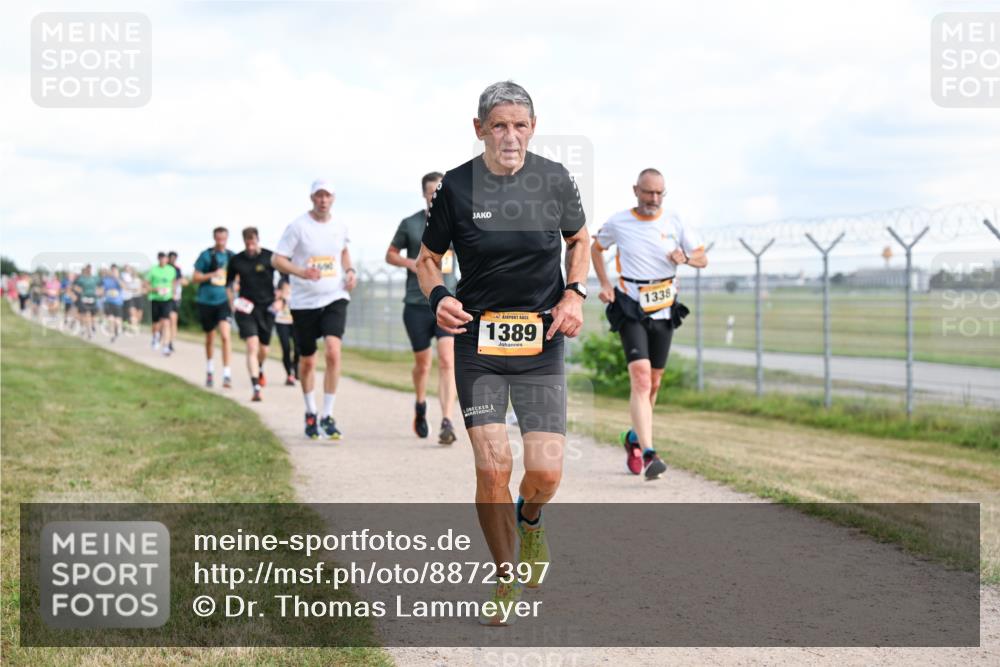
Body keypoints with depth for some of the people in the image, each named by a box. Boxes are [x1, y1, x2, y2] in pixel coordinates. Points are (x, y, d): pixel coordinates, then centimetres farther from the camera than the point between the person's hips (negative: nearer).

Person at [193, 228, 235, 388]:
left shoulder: (231, 256, 4)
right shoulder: (206, 255, -2)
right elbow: (196, 278, -2)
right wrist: (212, 275, -17)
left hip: (223, 301, 0)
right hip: (206, 301, 0)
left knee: (225, 335, -18)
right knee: (210, 338, 14)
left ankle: (227, 375, -18)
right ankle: (209, 371, 35)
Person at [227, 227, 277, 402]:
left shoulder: (270, 257, -4)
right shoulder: (236, 260, 1)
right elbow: (229, 282, 16)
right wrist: (232, 302, 5)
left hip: (267, 307, 1)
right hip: (246, 308, -1)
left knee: (263, 349, 11)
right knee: (252, 347, -16)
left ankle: (259, 370, 48)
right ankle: (256, 389, -20)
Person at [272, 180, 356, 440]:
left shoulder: (340, 226, 6)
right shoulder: (297, 226, -7)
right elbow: (277, 259, -9)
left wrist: (350, 271, 7)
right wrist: (301, 272, -25)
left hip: (335, 299, 1)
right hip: (304, 301, -1)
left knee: (333, 352, -19)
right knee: (307, 361, 9)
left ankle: (328, 415, -11)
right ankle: (310, 413, 31)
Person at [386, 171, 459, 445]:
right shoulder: (410, 224, 2)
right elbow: (390, 254, 11)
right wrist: (410, 263, -9)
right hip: (417, 304, 0)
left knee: (447, 361, -16)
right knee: (422, 363, 12)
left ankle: (447, 422, -21)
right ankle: (420, 406, 41)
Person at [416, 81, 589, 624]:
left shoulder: (554, 179, -1)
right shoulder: (457, 186, -5)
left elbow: (579, 239, 17)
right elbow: (428, 257, 8)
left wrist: (575, 294, 1)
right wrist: (438, 297, -12)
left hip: (541, 341, 1)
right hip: (477, 340, -1)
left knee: (545, 471, -8)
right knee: (493, 468, -9)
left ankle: (530, 520, 30)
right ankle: (506, 579, 12)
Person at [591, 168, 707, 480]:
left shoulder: (674, 225, 2)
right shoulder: (618, 223, -2)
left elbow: (703, 258, 8)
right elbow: (596, 247, 16)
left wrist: (686, 257, -15)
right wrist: (605, 283, 3)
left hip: (664, 313, 4)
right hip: (631, 311, -3)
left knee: (653, 383, 12)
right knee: (640, 378, -19)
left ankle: (634, 438, 36)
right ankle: (648, 454, -27)